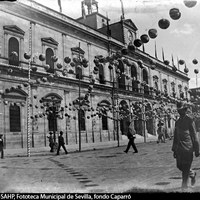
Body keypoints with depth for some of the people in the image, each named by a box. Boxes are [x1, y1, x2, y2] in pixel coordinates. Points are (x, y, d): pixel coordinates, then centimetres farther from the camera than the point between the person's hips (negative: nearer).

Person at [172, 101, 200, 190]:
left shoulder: (190, 120, -5)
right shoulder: (177, 122, 14)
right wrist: (174, 150, 15)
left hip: (188, 147, -6)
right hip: (179, 148, 6)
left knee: (186, 167, -3)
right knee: (179, 166, 9)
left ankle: (184, 185, 9)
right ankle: (192, 174, 35)